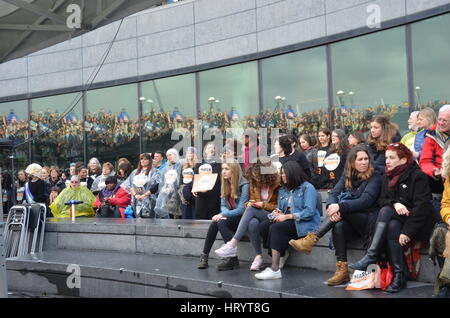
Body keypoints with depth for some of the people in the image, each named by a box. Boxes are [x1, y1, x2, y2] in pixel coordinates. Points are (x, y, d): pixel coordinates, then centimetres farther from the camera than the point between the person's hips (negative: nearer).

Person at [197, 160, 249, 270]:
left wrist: (223, 215, -19)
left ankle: (232, 258, -26)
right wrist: (223, 214, -13)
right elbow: (223, 205, 9)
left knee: (221, 222, -30)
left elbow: (241, 209, -18)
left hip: (242, 217, -6)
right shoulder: (225, 184, 10)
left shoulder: (244, 185, -14)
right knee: (214, 222, -22)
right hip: (230, 215, 6)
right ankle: (204, 256, -18)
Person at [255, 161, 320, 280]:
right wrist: (278, 213, 0)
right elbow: (281, 209, 25)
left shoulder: (307, 188, -4)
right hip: (288, 221, 7)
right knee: (264, 225, -19)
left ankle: (275, 269, -34)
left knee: (276, 228, -31)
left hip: (304, 223, -7)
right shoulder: (283, 190, 21)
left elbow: (309, 212, -14)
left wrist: (287, 216, -17)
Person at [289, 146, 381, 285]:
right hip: (350, 220, 4)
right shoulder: (347, 176, 11)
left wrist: (340, 207, -29)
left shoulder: (374, 177, -5)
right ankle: (342, 270, -28)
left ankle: (312, 239, -32)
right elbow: (333, 193, 0)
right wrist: (332, 205, -25)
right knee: (339, 226, -31)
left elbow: (365, 200, -19)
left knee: (342, 211, -31)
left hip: (367, 219, -4)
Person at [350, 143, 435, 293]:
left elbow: (421, 206, -17)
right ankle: (399, 276, -31)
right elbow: (382, 200, 7)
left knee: (386, 211, -30)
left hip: (417, 221, -5)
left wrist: (407, 231, -26)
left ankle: (370, 257, -36)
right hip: (395, 219, 5)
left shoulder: (418, 176, -8)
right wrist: (394, 203, -17)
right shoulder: (386, 177, 13)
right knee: (392, 227, -31)